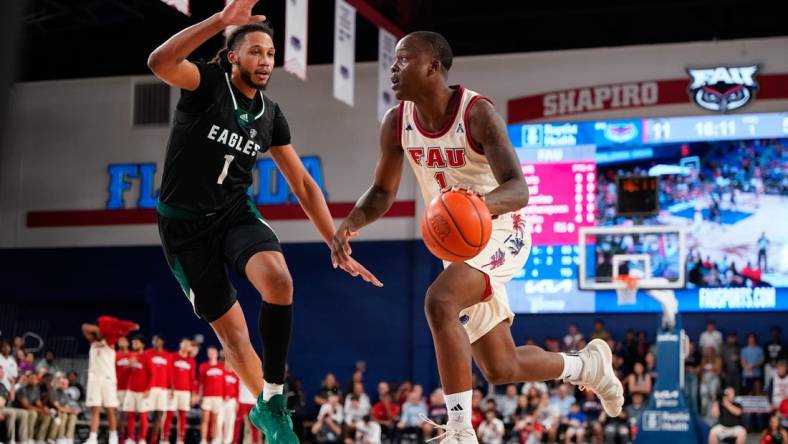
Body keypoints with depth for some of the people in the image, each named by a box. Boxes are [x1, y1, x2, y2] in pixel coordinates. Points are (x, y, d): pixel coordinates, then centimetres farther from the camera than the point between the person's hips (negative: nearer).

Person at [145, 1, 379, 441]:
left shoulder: (271, 115, 3)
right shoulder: (207, 84, -11)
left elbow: (304, 185, 9)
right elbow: (160, 62, -34)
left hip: (236, 214, 3)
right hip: (185, 224, -3)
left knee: (279, 280, -28)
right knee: (233, 331, -1)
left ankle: (272, 403, -17)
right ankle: (262, 406, 26)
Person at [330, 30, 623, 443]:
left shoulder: (477, 113, -23)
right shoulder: (397, 123, -6)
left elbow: (518, 190, -31)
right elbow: (382, 192, 7)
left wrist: (483, 202, -54)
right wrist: (349, 224, -14)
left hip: (500, 235, -7)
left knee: (439, 302, -35)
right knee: (502, 370, 11)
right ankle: (588, 364, 40)